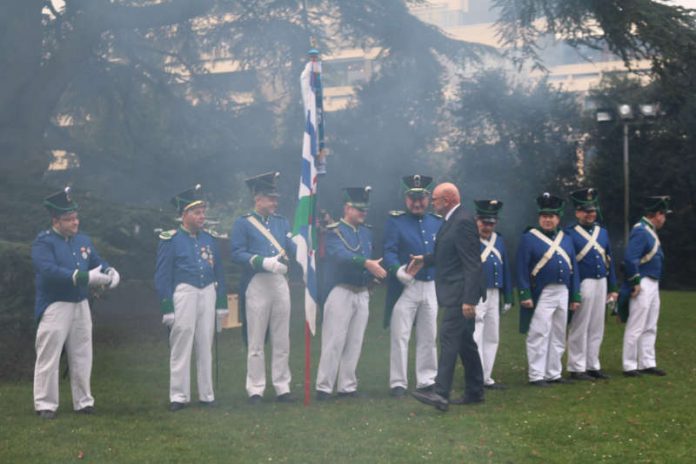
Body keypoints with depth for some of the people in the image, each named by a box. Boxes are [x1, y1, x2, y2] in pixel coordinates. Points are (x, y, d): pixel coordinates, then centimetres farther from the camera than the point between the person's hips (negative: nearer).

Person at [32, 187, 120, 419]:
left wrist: (110, 272, -14)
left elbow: (98, 262, 12)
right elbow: (49, 271, -25)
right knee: (49, 356, -3)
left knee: (82, 356, 11)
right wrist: (86, 277, -31)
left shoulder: (83, 240, 11)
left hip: (81, 305, 7)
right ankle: (45, 405, 4)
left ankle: (83, 402, 20)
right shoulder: (43, 242, -11)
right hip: (54, 307, -6)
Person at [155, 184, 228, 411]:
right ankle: (179, 396, 5)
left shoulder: (209, 239, 11)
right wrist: (167, 308, -10)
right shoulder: (170, 240, -3)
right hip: (184, 295, -4)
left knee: (206, 347, 9)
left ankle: (207, 395, 16)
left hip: (208, 294, 4)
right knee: (181, 348, -1)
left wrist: (222, 303, 11)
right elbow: (162, 276, -5)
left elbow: (219, 273, 15)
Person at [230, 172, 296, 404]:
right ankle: (255, 390, 6)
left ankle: (282, 387, 13)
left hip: (280, 283, 5)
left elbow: (293, 250, 9)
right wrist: (265, 262, -20)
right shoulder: (243, 223, -1)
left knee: (282, 340, 7)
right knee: (256, 342, -1)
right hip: (256, 284, -5)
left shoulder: (281, 222, 15)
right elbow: (237, 253, -10)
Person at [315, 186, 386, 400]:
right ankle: (324, 387, -2)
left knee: (354, 343, 7)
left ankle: (347, 386, 14)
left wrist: (375, 270, 0)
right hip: (340, 292, -7)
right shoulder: (334, 231, -6)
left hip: (362, 293, 7)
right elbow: (341, 255, -25)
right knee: (334, 342, -6)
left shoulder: (366, 232, 16)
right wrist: (366, 263, -37)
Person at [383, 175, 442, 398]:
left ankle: (426, 380, 18)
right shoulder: (395, 221, -1)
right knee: (400, 337, -3)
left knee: (428, 337, 10)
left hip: (431, 287, 4)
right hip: (405, 287, -4)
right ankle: (398, 383, 3)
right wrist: (398, 270, -29)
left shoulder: (437, 222, 13)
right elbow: (389, 251, -11)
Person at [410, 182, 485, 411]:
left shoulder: (462, 222, -17)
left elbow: (472, 264, -21)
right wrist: (425, 259, 20)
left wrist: (468, 299, -24)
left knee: (449, 337, -14)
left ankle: (440, 394, -18)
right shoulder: (453, 220, 14)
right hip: (456, 293, 10)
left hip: (460, 293, -10)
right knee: (465, 341, 14)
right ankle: (474, 392, 22)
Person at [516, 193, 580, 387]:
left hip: (563, 294, 6)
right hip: (540, 296, -6)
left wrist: (575, 296, 10)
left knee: (558, 336, 11)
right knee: (539, 336, -6)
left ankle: (554, 374, 19)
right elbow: (522, 268, -9)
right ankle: (536, 376, -2)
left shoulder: (566, 239, 14)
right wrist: (525, 295, -16)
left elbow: (573, 269, 15)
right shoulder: (529, 238, -4)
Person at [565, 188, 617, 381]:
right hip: (581, 285, -6)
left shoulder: (603, 232, 14)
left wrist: (613, 288, 13)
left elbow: (609, 261, 16)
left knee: (597, 328, 11)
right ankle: (577, 368, 5)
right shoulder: (569, 233, -6)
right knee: (579, 329, -1)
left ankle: (592, 365, 19)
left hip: (601, 285, 6)